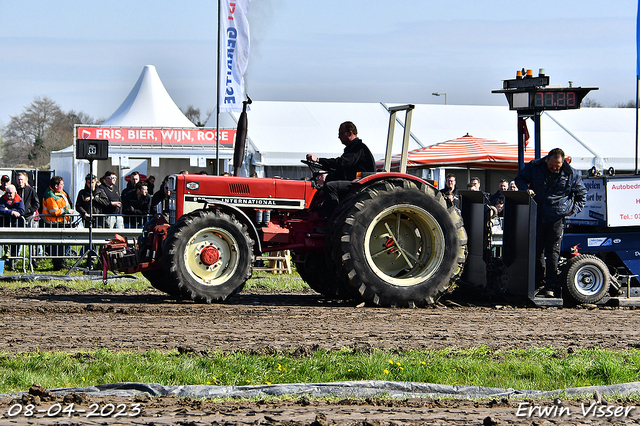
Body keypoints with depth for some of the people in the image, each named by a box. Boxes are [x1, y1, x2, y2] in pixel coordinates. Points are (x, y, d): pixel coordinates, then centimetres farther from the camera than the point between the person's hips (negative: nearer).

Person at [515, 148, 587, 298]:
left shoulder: (571, 174, 0)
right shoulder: (534, 167, 1)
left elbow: (581, 193, 13)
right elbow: (520, 179, 13)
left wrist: (574, 209, 2)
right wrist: (526, 189, -8)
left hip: (556, 218, -2)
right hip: (536, 216, 2)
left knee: (553, 252, -6)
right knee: (537, 251, 4)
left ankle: (550, 287, -6)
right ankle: (540, 283, 13)